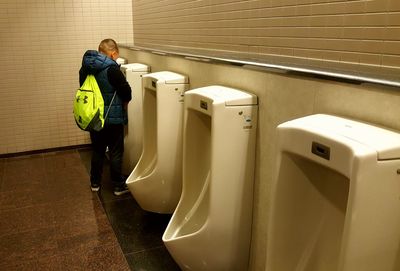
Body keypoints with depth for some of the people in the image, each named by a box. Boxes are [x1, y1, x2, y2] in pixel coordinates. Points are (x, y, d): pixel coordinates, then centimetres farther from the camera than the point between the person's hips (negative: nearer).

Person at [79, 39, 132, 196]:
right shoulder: (111, 68, -18)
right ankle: (118, 186, 16)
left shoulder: (85, 68, 3)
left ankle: (95, 183, 30)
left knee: (97, 151, 19)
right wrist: (124, 102, 3)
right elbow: (126, 91, -16)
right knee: (115, 153, 6)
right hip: (112, 118, -6)